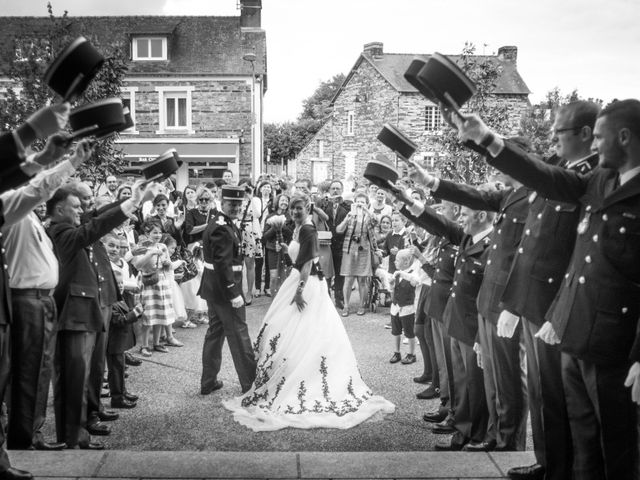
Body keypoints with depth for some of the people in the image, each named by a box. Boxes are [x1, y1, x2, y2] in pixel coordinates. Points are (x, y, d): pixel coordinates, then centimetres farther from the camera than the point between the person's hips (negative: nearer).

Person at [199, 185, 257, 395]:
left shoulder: (220, 224, 13)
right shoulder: (223, 229, -20)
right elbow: (223, 265, -26)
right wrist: (233, 294, -25)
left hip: (213, 289, 10)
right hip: (224, 288, -10)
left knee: (215, 331, 16)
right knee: (238, 333, 1)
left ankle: (208, 382, 24)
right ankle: (250, 382, 12)